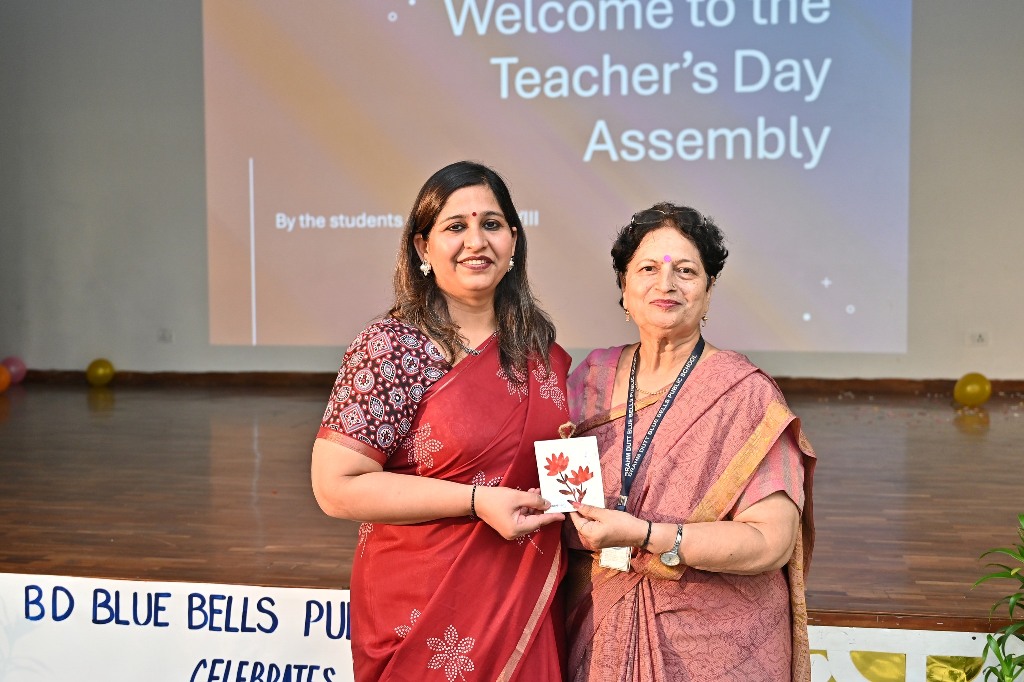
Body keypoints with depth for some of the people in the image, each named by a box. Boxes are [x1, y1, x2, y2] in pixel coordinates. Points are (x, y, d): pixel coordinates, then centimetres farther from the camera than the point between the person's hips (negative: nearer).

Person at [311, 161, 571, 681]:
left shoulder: (539, 347, 4)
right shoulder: (392, 348, -13)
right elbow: (337, 487, -18)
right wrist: (477, 500, -22)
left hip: (530, 608, 6)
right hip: (428, 613, -5)